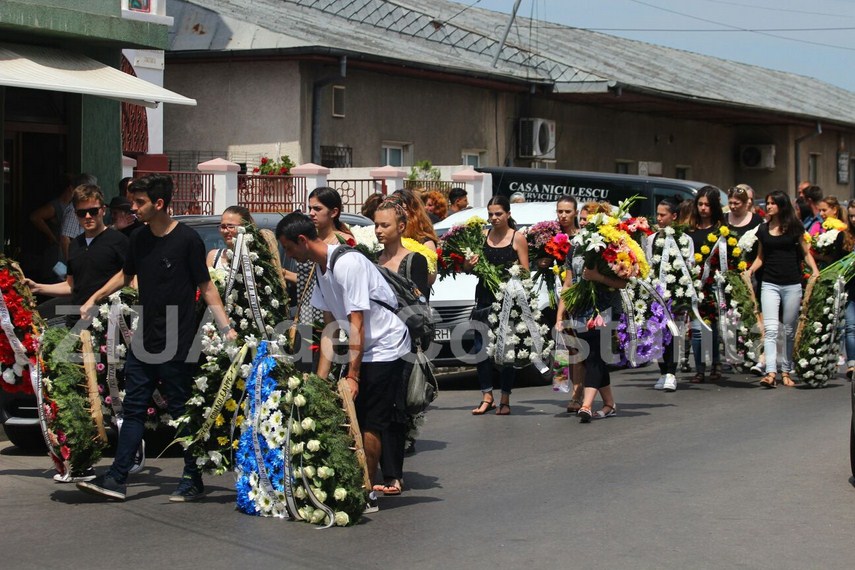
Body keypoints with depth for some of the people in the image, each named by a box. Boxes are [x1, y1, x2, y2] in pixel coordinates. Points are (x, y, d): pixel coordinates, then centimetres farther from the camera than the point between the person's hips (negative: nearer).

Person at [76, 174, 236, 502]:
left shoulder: (187, 239, -11)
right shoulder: (140, 239, 8)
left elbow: (205, 286, -8)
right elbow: (126, 275, 24)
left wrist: (226, 327, -15)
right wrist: (93, 300, 17)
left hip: (177, 345, -6)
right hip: (143, 340, 6)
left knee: (182, 412, 1)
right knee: (133, 409, 7)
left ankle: (193, 481, 12)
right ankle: (117, 480, 9)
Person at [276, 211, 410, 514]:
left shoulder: (347, 264, -24)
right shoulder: (318, 268, 5)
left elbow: (356, 324, -24)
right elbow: (330, 326, 8)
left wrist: (353, 376, -23)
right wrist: (320, 378, 3)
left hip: (385, 346, -9)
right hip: (360, 347, 9)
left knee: (369, 423, -8)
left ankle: (367, 493, -2)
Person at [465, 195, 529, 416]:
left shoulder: (518, 238, 1)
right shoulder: (482, 236, 9)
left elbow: (525, 272, 1)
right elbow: (467, 268, 12)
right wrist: (469, 264, -10)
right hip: (485, 297, 3)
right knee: (482, 347, 2)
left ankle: (505, 399, 7)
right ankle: (487, 396, 11)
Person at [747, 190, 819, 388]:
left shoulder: (795, 227, 3)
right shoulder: (763, 229, 10)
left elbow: (806, 253, 7)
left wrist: (815, 271, -7)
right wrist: (749, 271, 1)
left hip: (792, 284, -1)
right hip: (770, 284, 1)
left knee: (789, 330, 6)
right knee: (770, 329, -12)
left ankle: (786, 371, 17)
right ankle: (770, 372, -20)